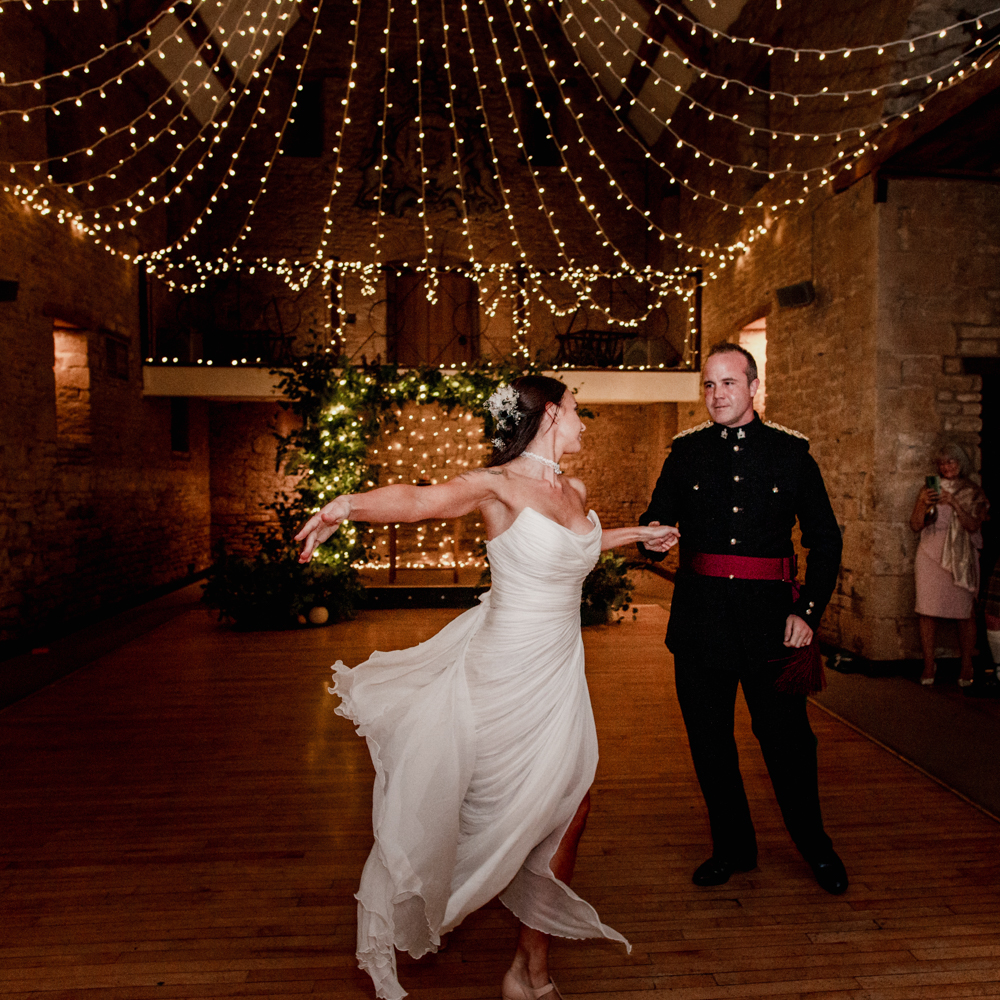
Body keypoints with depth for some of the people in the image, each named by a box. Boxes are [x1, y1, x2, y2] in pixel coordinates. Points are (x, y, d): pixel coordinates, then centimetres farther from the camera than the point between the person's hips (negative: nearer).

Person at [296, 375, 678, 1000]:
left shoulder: (575, 492, 8)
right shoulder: (500, 484, -14)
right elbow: (417, 500, -28)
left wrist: (636, 534, 32)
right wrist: (348, 505, -47)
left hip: (560, 670, 7)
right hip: (509, 672, -7)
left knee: (572, 806, 11)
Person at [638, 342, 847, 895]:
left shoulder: (791, 450, 4)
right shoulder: (684, 450, 7)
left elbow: (825, 539, 6)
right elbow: (656, 524, 9)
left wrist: (808, 611, -4)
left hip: (768, 618, -1)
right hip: (699, 620, 2)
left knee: (787, 737, 6)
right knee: (709, 742, 11)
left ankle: (814, 844, 34)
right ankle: (732, 846, 32)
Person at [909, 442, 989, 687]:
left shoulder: (974, 493, 7)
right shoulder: (929, 490, 9)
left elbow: (973, 525, -5)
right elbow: (915, 525, 4)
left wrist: (954, 504, -18)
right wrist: (923, 504, -14)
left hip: (961, 559, -1)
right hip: (931, 556, 1)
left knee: (965, 613, 0)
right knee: (928, 612, -3)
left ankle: (966, 667, 12)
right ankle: (929, 665, 7)